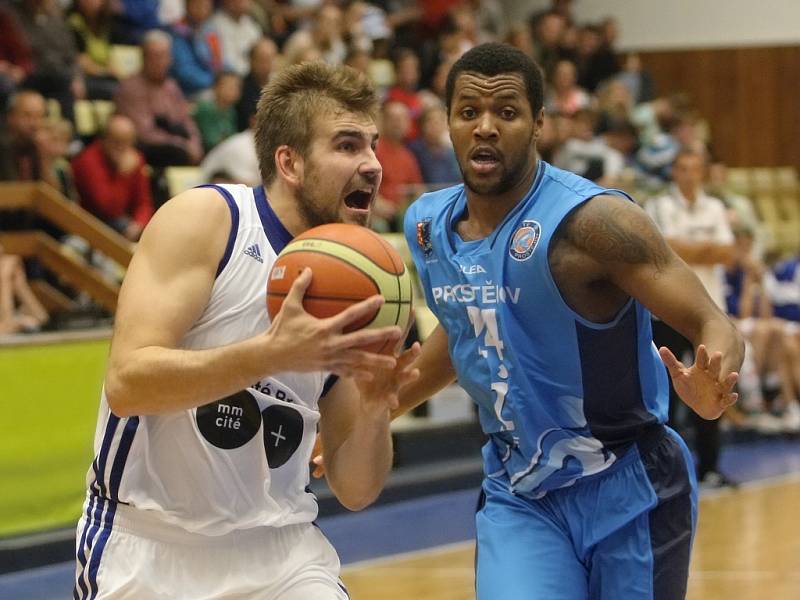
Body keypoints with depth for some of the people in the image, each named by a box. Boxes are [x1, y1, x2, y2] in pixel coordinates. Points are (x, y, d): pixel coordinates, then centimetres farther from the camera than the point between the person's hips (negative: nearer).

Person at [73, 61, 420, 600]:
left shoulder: (350, 288, 3)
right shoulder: (205, 218, -10)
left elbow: (355, 491, 4)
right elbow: (126, 382, -22)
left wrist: (372, 410, -16)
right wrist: (274, 353, -32)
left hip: (277, 544, 4)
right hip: (148, 540, -4)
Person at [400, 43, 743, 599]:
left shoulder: (590, 220, -21)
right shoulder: (428, 225, -1)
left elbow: (715, 326, -23)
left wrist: (711, 391, -44)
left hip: (626, 490, -4)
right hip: (519, 495, 4)